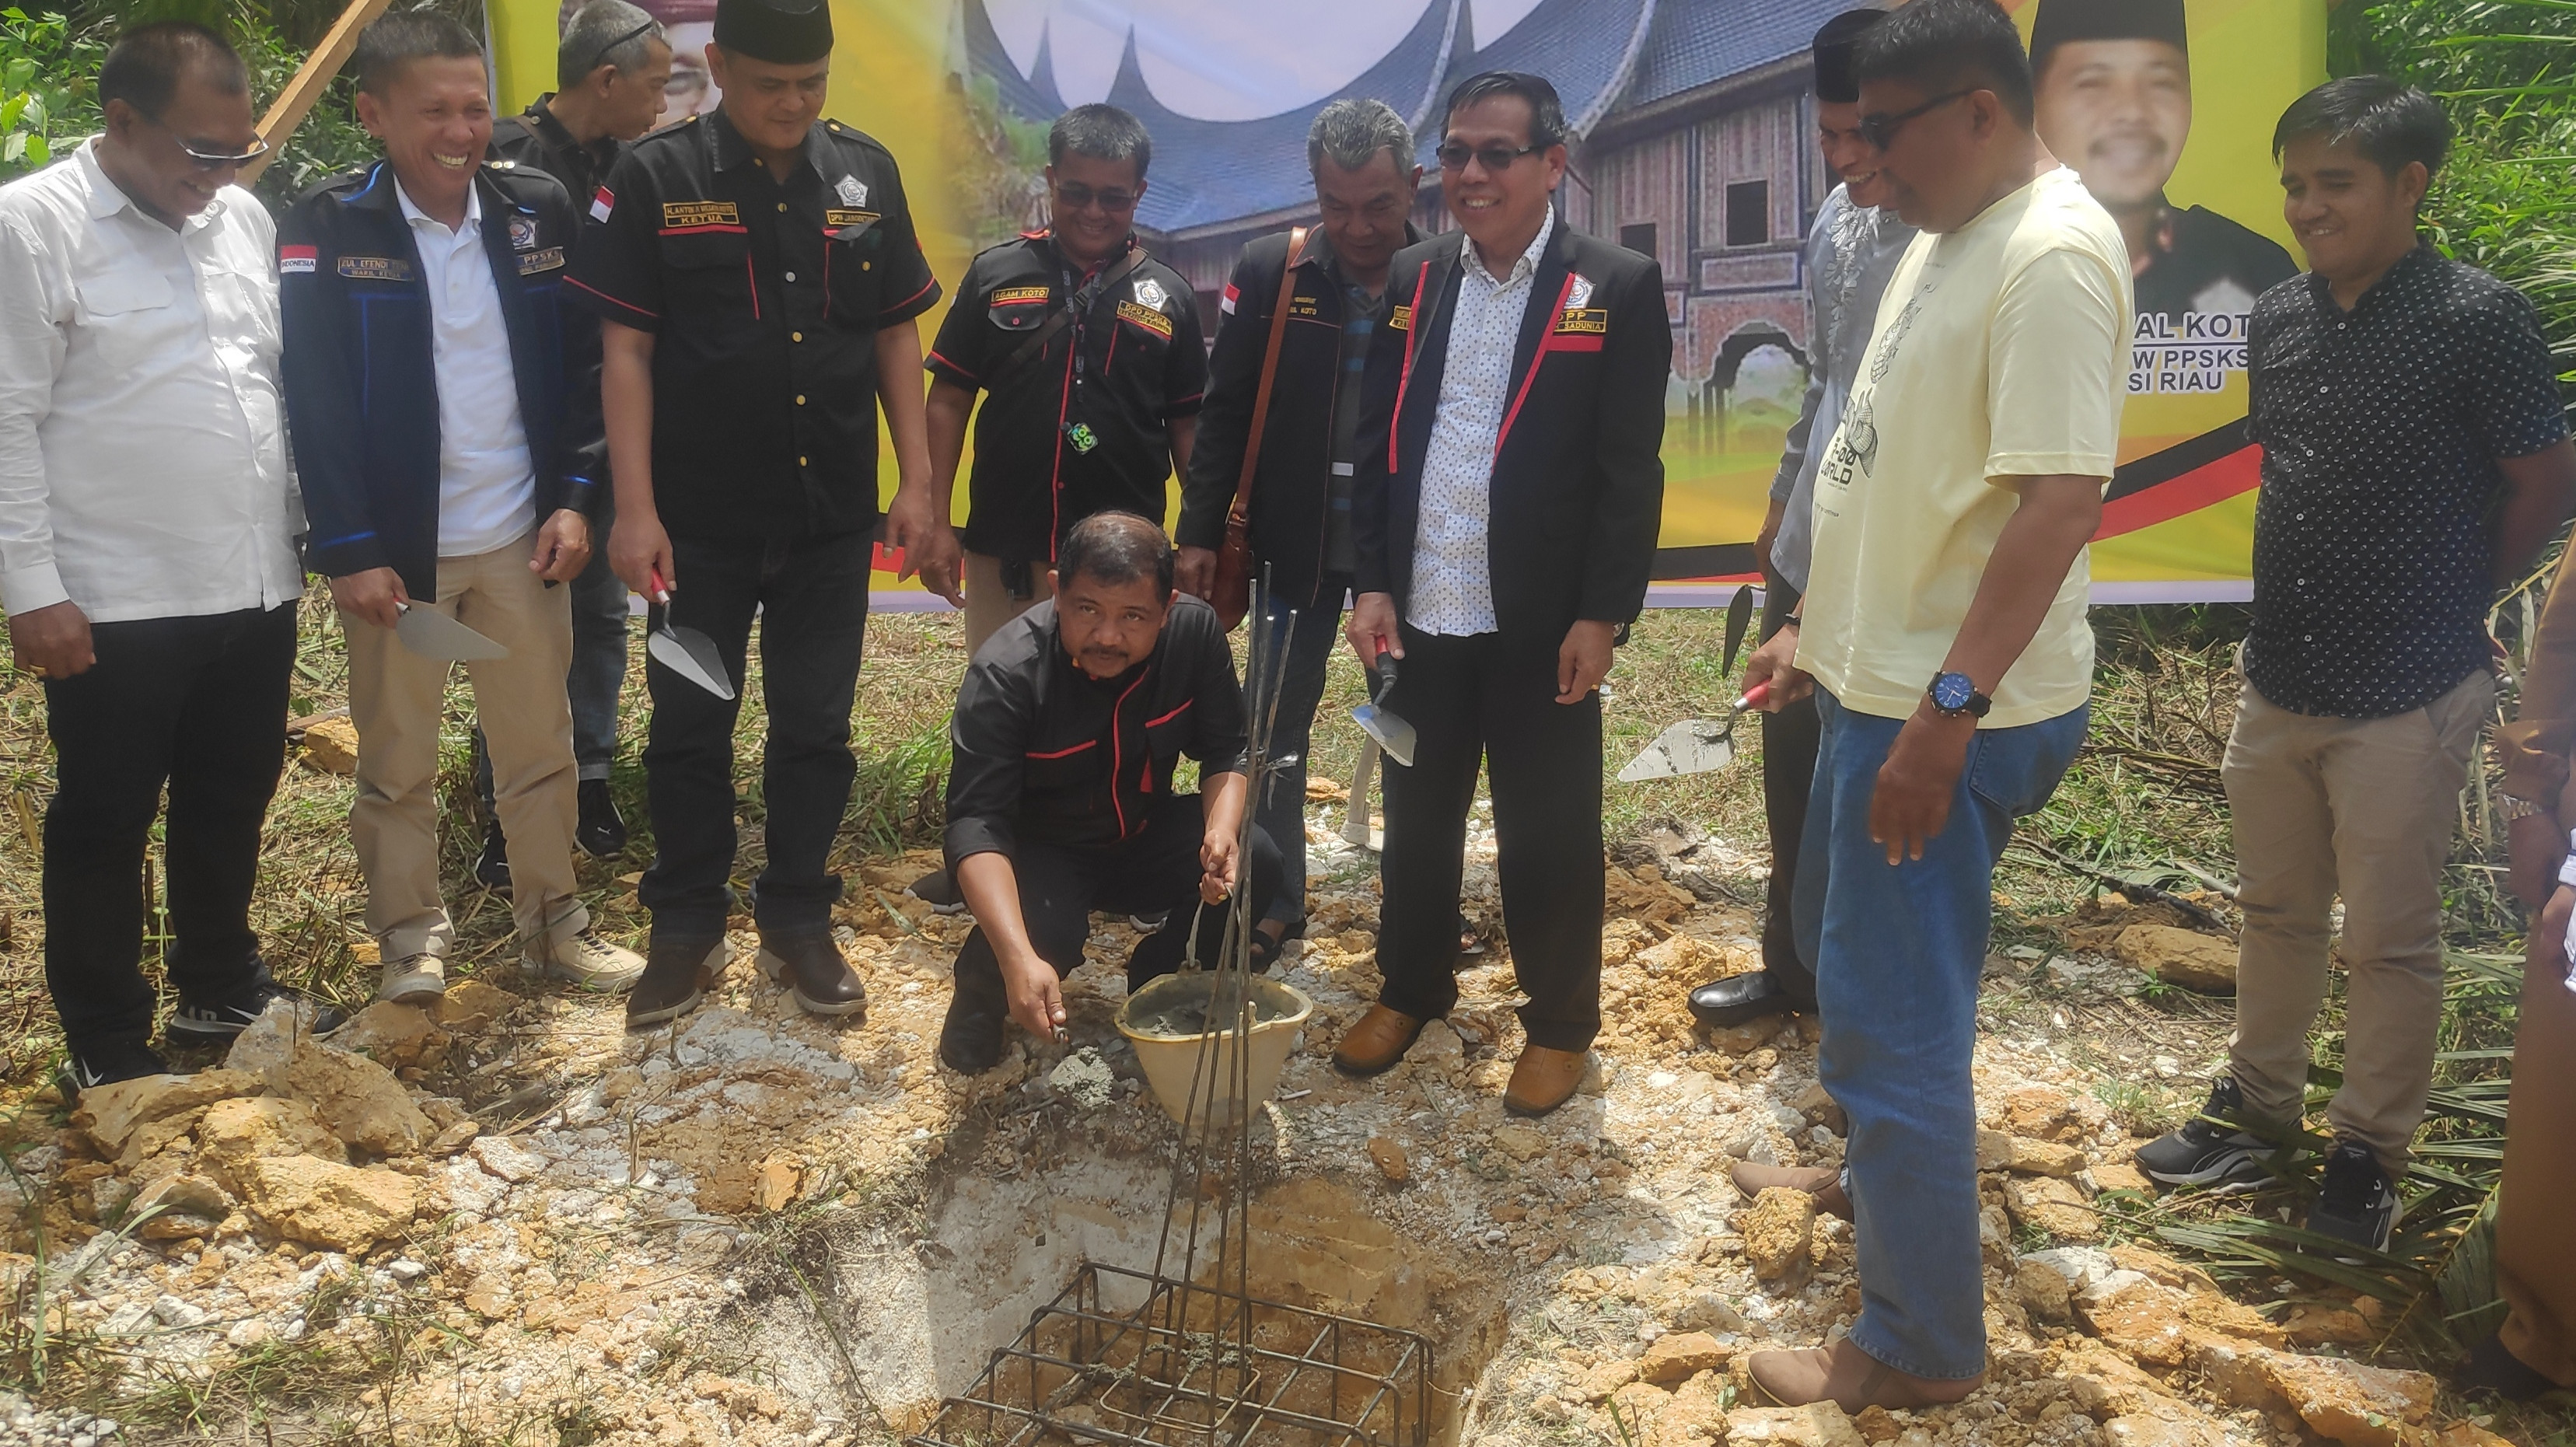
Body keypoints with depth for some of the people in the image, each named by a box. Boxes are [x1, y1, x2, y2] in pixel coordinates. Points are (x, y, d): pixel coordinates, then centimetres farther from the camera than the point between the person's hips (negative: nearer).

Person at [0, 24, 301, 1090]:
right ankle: (107, 1051, 21)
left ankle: (221, 990, 35)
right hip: (113, 605, -5)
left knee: (231, 803, 17)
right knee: (104, 825, 8)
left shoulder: (244, 219, 9)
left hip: (255, 588, 6)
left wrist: (304, 532, 13)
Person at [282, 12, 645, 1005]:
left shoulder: (539, 211, 1)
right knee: (396, 763, 10)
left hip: (520, 539, 3)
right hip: (394, 546, -2)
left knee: (541, 747, 12)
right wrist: (350, 551, -13)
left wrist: (575, 499, -1)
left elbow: (576, 365, 6)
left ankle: (554, 923, 26)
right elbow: (316, 402, -10)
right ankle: (411, 940, 25)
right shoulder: (326, 229, -8)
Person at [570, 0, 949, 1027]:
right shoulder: (655, 178, -6)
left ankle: (798, 923, 26)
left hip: (833, 516, 2)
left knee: (815, 728, 10)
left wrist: (917, 484, 2)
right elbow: (626, 348, -6)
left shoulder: (866, 173, 2)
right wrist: (634, 507, -11)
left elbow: (896, 332, 7)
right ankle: (687, 926, 25)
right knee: (689, 726, 9)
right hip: (701, 517, -2)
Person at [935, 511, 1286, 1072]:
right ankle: (981, 989, 3)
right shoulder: (1005, 673, -29)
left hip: (1144, 836, 4)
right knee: (1047, 935, -35)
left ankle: (1158, 969, 7)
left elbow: (1226, 752, -7)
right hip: (1042, 852, -4)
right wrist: (1019, 958, -48)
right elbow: (977, 822, -34)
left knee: (1256, 865, -23)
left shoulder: (1195, 631, -17)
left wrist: (1222, 831, -30)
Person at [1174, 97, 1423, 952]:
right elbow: (1225, 413, -1)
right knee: (1275, 731, 8)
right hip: (1295, 546, 1)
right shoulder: (1270, 273, -5)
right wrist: (1199, 535, -4)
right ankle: (1270, 905, 22)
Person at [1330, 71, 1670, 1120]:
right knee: (1416, 816, 16)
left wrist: (1602, 615, -11)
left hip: (1543, 622, -4)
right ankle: (1412, 986, 37)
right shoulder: (1412, 280, 7)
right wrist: (1371, 583, 1)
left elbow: (1630, 471, -8)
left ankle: (1559, 1022, 27)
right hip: (1422, 613, 4)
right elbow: (1376, 444, 7)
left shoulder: (1619, 287, -6)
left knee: (1548, 833, 8)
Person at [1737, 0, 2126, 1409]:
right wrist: (1823, 635, 21)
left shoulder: (2052, 254, -19)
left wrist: (1947, 714, -28)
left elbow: (2061, 500, -26)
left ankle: (1922, 1345, 15)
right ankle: (1888, 1167, 50)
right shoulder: (1944, 238, 12)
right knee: (1843, 954, 26)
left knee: (1889, 1025, -2)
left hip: (1951, 714, -10)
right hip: (1879, 682, 10)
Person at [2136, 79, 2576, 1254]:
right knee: (2274, 912, 18)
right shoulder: (2277, 319, 4)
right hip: (2277, 681, 6)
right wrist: (2309, 604, 11)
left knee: (2390, 939, 7)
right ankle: (2257, 1108, 35)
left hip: (2408, 698, -5)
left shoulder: (2479, 319, -13)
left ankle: (2369, 1151, 24)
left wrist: (2451, 601, 6)